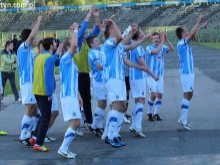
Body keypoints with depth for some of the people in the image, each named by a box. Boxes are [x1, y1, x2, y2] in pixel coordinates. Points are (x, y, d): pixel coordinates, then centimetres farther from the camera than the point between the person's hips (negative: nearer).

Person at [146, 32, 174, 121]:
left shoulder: (163, 47, 5)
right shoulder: (149, 48, -7)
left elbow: (172, 49, -10)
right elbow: (155, 51, -27)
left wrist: (167, 40, -20)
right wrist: (162, 42, -23)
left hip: (160, 75, 4)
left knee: (160, 94, 4)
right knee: (153, 94, -13)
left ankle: (156, 113, 17)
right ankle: (150, 113, 6)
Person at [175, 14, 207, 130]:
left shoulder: (184, 43, 11)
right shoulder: (182, 43, -14)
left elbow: (192, 35, 28)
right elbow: (192, 34, -21)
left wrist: (201, 26, 30)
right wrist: (199, 20, -14)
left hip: (189, 72, 10)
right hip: (186, 73, -10)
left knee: (188, 95, 13)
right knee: (187, 96, -8)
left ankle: (183, 119, 17)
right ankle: (183, 120, -7)